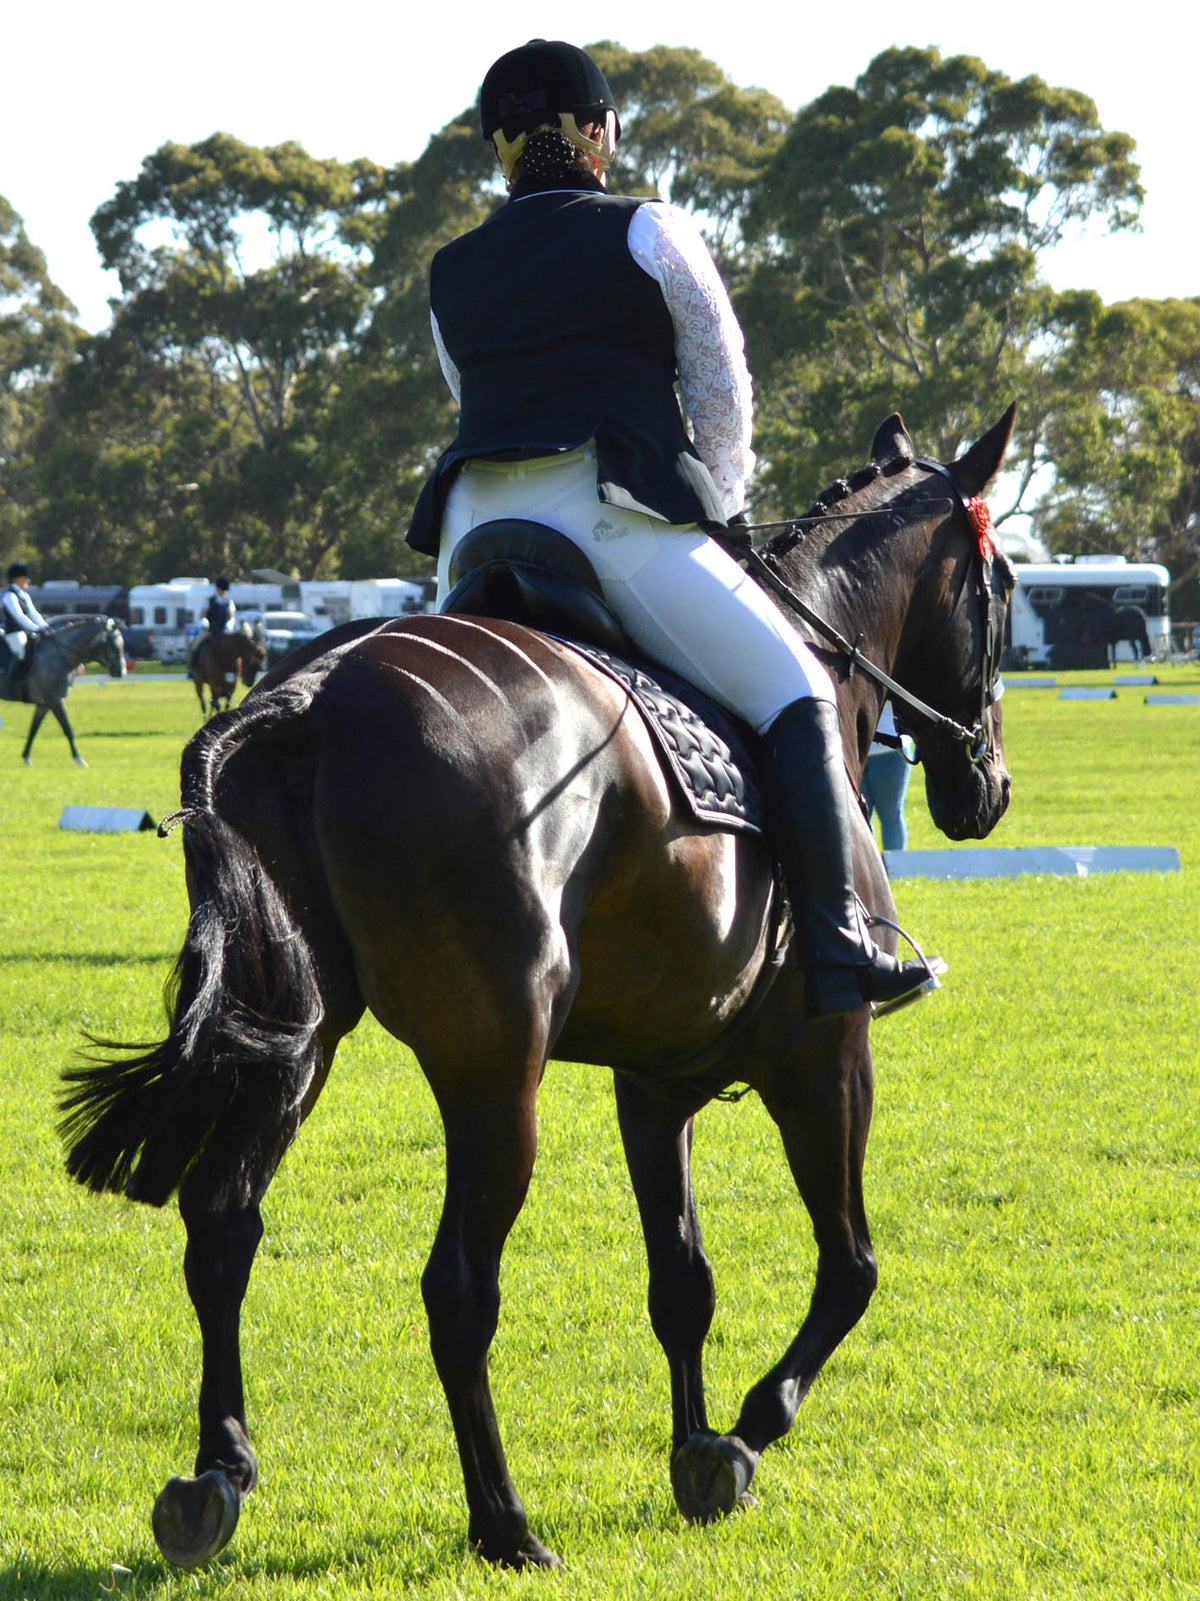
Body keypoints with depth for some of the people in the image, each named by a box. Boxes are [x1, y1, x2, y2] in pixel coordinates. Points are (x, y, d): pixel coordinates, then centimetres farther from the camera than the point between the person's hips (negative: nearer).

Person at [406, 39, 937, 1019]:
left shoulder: (449, 276, 21)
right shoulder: (653, 236, 7)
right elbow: (723, 397, 10)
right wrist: (713, 513, 24)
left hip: (476, 526, 5)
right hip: (615, 517, -5)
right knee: (796, 696, 0)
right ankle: (837, 947, -12)